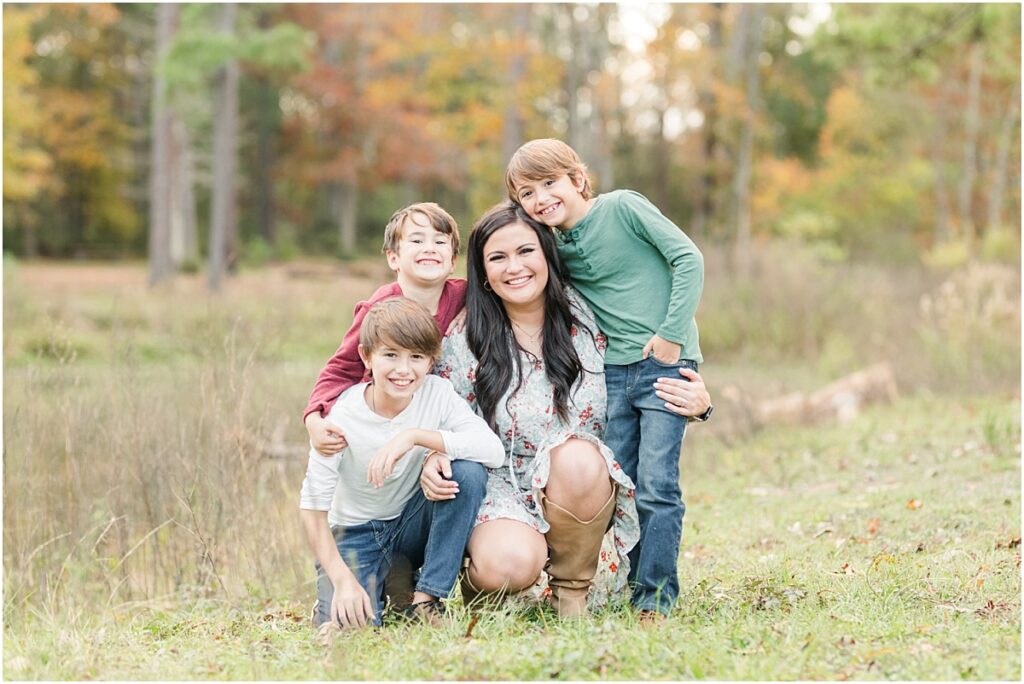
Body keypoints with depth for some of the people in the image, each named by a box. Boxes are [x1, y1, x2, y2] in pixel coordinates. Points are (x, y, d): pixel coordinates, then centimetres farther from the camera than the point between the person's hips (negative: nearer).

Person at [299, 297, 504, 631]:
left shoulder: (437, 393, -14)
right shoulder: (344, 418, -20)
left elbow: (493, 449, -29)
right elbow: (313, 504, -18)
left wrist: (415, 436, -38)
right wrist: (343, 580, -29)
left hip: (412, 525, 3)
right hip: (355, 534, -2)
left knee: (468, 471, -26)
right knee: (348, 622, -29)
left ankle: (426, 599, -16)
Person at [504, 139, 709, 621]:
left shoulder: (622, 207, -7)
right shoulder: (555, 247, 8)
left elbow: (687, 256, -10)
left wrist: (672, 333, -14)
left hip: (665, 364, -6)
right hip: (612, 371, 6)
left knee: (655, 484, -10)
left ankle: (657, 599, -4)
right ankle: (626, 589, 15)